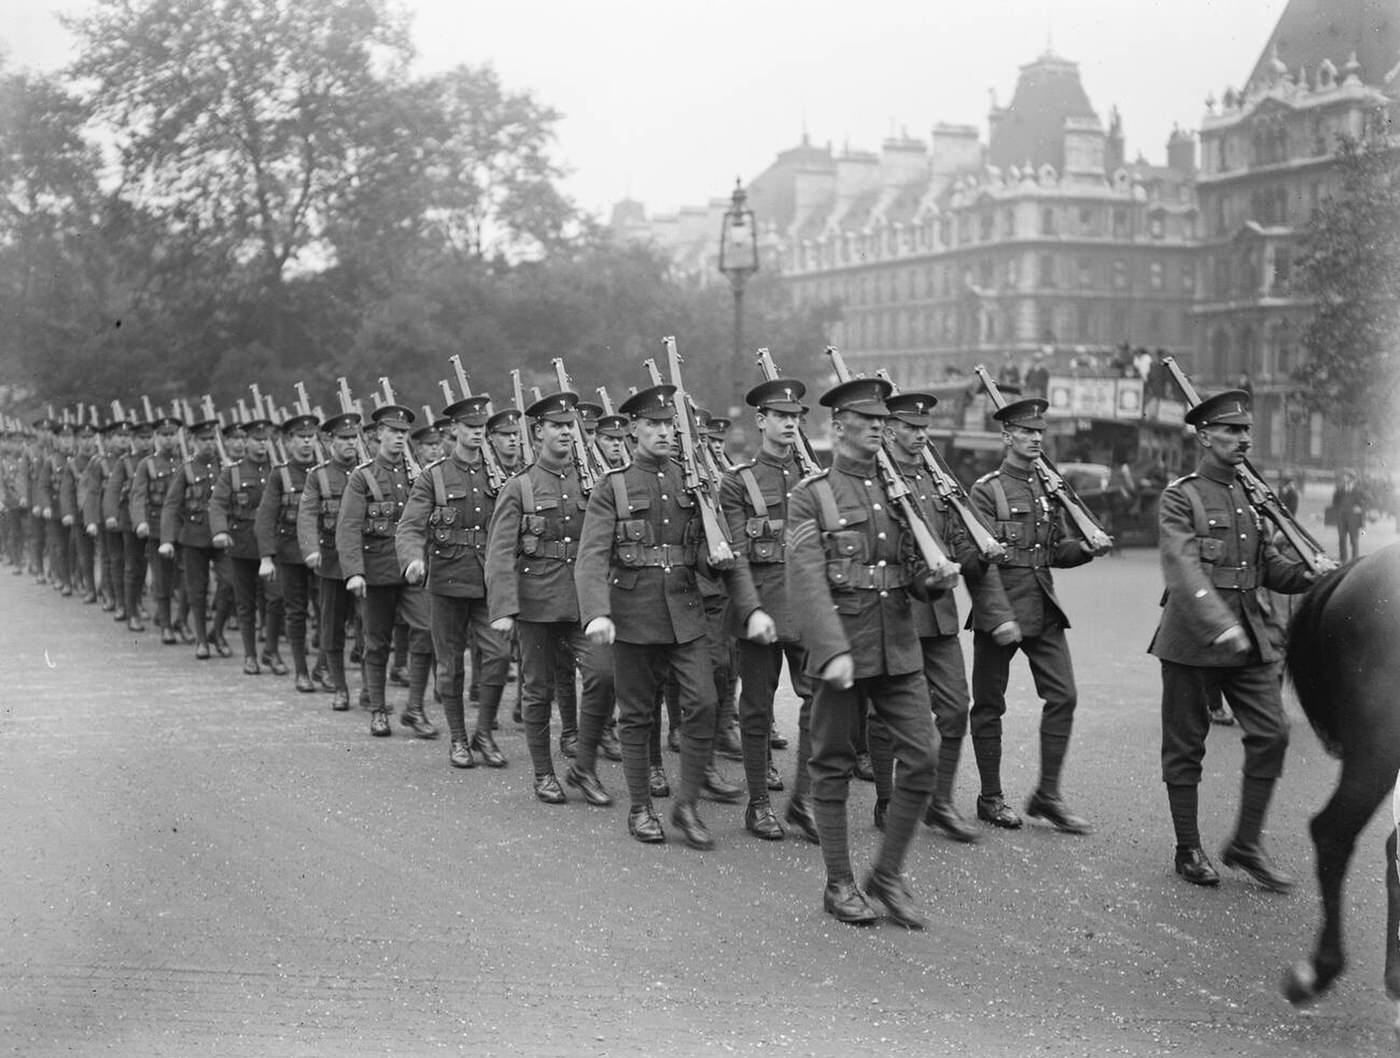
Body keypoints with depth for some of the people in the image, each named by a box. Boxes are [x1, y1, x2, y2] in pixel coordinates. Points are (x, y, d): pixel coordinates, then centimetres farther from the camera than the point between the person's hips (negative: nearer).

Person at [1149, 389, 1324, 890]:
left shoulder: (1253, 495, 13)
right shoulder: (1180, 498, -7)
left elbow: (1267, 565, 17)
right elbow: (1183, 568, -21)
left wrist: (1306, 576, -4)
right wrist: (1219, 626, -34)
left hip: (1249, 635, 6)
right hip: (1192, 637, -6)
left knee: (1272, 734, -2)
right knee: (1185, 745, 4)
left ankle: (1247, 844, 11)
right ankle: (1188, 850, 16)